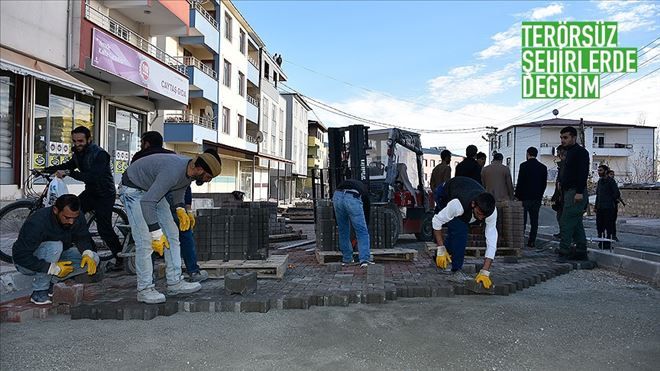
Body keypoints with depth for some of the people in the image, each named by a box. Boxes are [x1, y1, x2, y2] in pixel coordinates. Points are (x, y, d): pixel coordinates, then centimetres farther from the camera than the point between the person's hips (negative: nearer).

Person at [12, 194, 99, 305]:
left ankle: (51, 282, -5)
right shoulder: (37, 222, -32)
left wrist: (87, 253, -27)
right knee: (54, 246, -37)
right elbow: (21, 256, -31)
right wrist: (53, 268, -37)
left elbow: (83, 238, -4)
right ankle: (39, 291, -21)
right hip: (26, 262, -6)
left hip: (56, 256, 6)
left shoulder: (77, 217, -16)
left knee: (93, 259, -14)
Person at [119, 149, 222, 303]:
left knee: (171, 233, 4)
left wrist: (180, 209, 0)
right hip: (133, 190, -9)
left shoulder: (190, 170, -10)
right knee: (145, 241, -16)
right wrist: (156, 233, -36)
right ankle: (144, 289, -5)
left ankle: (175, 282, 9)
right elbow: (147, 202, -38)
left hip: (153, 190, 9)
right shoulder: (173, 171, -38)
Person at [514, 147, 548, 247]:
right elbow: (544, 183, 9)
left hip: (524, 197, -4)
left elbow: (520, 182, -10)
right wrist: (540, 195, 17)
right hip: (537, 198, 4)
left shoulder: (524, 165, -9)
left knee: (522, 220, 0)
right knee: (534, 220, 6)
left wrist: (517, 196, -3)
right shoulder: (543, 167, 7)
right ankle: (532, 241, 7)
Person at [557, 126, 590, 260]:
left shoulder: (580, 152, -9)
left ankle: (564, 252, -12)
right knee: (576, 224, 12)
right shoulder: (570, 152, 22)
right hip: (570, 192, 10)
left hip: (575, 193, -10)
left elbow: (583, 173, -19)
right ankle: (581, 252, 17)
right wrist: (562, 182, 17)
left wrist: (579, 192, -24)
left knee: (566, 223, -13)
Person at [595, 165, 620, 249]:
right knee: (599, 226, 8)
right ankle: (601, 242, 17)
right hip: (600, 208, 7)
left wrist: (609, 200, -1)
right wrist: (596, 205, 14)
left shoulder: (611, 181, -7)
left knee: (608, 226, -3)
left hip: (608, 208, -7)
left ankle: (607, 243, 1)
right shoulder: (599, 181, 15)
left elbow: (617, 194, -10)